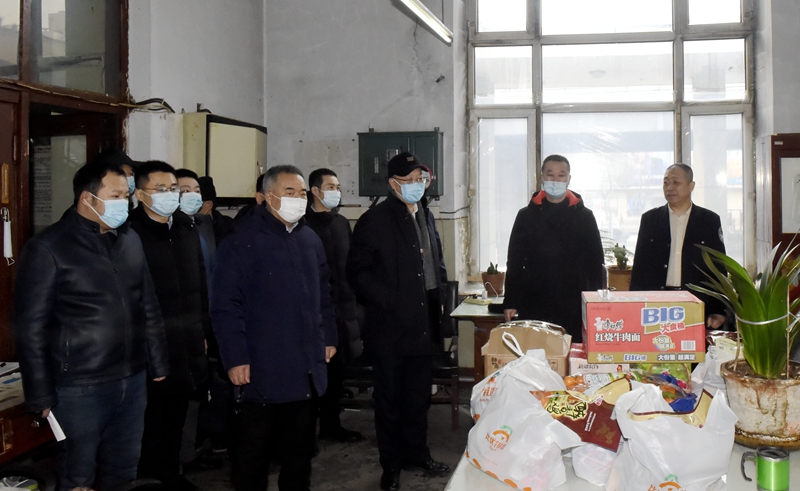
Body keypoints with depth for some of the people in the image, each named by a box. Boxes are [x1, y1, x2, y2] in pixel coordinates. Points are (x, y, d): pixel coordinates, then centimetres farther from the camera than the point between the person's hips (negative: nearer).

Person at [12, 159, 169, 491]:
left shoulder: (130, 240, 8)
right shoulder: (48, 248, -8)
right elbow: (31, 329, -8)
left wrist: (157, 364, 14)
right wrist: (41, 396, -8)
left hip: (133, 382, 5)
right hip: (80, 389, -5)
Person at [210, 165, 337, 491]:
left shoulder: (310, 240, 12)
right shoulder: (243, 240, -9)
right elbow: (225, 304, -12)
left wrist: (329, 338, 15)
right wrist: (235, 358, -15)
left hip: (306, 369, 6)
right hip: (260, 371, -6)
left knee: (300, 446, 17)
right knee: (252, 450, 6)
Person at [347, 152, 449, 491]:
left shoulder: (426, 216, 13)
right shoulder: (375, 220, -8)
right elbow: (358, 272, -11)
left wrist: (439, 296, 10)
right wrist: (389, 302, -15)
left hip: (422, 324, 6)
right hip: (390, 324, -6)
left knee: (419, 395, 16)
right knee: (390, 397, 5)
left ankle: (417, 454, 32)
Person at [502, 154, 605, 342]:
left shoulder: (584, 216, 8)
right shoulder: (526, 216, 7)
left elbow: (595, 262, 8)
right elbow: (514, 262, 7)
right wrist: (511, 302, 0)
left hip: (575, 308, 0)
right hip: (534, 308, 0)